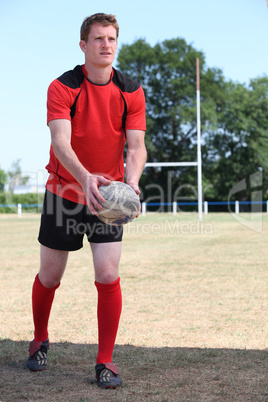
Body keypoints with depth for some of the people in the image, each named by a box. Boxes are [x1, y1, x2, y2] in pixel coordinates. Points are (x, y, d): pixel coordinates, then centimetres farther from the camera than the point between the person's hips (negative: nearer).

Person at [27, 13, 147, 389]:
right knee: (49, 276, 9)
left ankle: (105, 361, 5)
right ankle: (40, 341, 35)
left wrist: (132, 181, -31)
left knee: (108, 276, -10)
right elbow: (61, 142, -25)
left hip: (107, 195, 1)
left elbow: (136, 145, -10)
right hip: (63, 190, -1)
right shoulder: (62, 87, -12)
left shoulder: (131, 91, -4)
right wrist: (85, 178, -44)